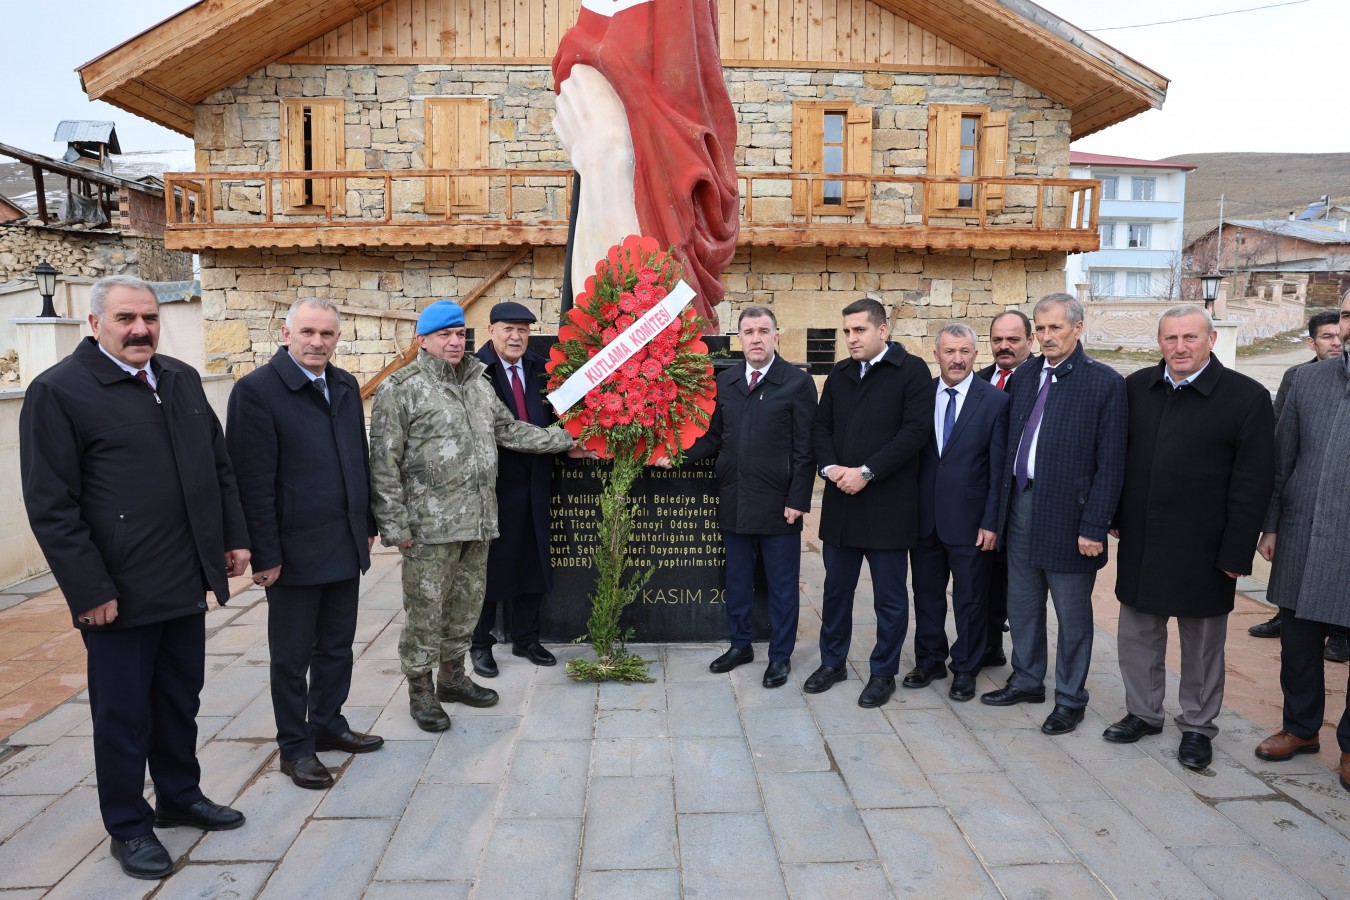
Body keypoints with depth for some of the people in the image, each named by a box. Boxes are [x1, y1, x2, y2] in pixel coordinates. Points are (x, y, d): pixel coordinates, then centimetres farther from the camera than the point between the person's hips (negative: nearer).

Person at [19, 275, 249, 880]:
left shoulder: (182, 380, 9)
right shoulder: (58, 391, -10)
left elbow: (220, 466, 14)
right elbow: (51, 506, -13)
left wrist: (234, 537, 10)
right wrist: (90, 590, -16)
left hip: (187, 582, 6)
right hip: (119, 593, -6)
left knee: (181, 701, 19)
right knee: (124, 714, 10)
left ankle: (179, 796, 38)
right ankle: (129, 826, 28)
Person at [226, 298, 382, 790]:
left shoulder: (345, 386, 8)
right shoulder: (256, 390, -12)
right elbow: (254, 481, -15)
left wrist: (367, 524, 14)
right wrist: (265, 554, -15)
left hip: (346, 546, 6)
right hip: (295, 550, -6)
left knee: (336, 646, 19)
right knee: (292, 657, 10)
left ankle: (328, 724, 37)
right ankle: (295, 747, 26)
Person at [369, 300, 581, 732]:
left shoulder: (478, 382, 14)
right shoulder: (401, 388, -7)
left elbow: (509, 429, 23)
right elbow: (384, 464, -10)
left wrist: (566, 439, 21)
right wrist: (395, 525, -13)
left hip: (477, 520, 6)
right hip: (429, 525, -6)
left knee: (467, 603, 16)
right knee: (425, 611, 2)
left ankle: (453, 676, 33)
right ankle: (420, 691, 20)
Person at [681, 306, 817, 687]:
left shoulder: (798, 382, -6)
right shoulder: (725, 381, 8)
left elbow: (805, 448, -8)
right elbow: (713, 438, 9)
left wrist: (798, 500, -12)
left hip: (778, 504, -4)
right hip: (734, 501, 4)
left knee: (782, 584, 8)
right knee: (737, 580, 17)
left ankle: (780, 656, 24)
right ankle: (741, 644, 34)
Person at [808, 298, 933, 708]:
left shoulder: (911, 370, -5)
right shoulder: (839, 374, 12)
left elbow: (916, 429, -14)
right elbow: (821, 427, 13)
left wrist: (867, 472, -17)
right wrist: (830, 467, -7)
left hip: (887, 503, -5)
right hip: (840, 502, 5)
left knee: (889, 597, 7)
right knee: (836, 589, 14)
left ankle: (883, 673, 23)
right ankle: (833, 662, 31)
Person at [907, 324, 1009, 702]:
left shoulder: (995, 401, -6)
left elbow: (999, 469, -7)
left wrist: (991, 523, -10)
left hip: (969, 521, -3)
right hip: (924, 517, 3)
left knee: (969, 600, 10)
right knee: (927, 594, 15)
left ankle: (965, 670, 27)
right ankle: (929, 660, 32)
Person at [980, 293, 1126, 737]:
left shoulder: (1105, 382, -9)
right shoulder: (1024, 375, 7)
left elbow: (1110, 463, -11)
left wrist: (1094, 527, -14)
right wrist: (1002, 501, 5)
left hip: (1068, 513, -5)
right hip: (1021, 503, 5)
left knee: (1072, 614, 9)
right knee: (1022, 604, 18)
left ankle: (1070, 698, 26)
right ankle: (1026, 680, 36)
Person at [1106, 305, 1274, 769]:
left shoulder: (1247, 397, -9)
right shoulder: (1136, 387, 3)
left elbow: (1252, 484, -10)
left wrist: (1236, 553, -12)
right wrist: (1114, 516, 7)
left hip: (1201, 549, -4)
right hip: (1140, 541, 4)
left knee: (1202, 641, 11)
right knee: (1137, 634, 15)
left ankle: (1197, 726, 28)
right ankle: (1143, 712, 32)